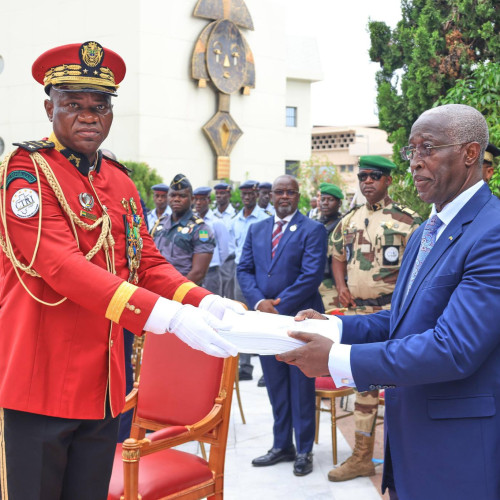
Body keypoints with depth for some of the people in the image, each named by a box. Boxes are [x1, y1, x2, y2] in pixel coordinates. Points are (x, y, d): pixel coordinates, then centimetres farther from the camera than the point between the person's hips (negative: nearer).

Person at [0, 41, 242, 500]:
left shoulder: (121, 183, 13)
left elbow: (147, 265, 10)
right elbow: (60, 264, -22)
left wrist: (208, 304, -11)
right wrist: (169, 317, -31)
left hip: (103, 385, 6)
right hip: (40, 381, -6)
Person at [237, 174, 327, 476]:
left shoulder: (313, 230, -5)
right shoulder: (256, 230, 12)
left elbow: (312, 275, -14)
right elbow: (245, 270, 7)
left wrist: (280, 306, -16)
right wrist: (259, 302, -9)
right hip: (266, 317, 5)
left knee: (301, 388, 3)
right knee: (276, 387, 12)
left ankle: (304, 450, 13)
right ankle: (282, 446, 23)